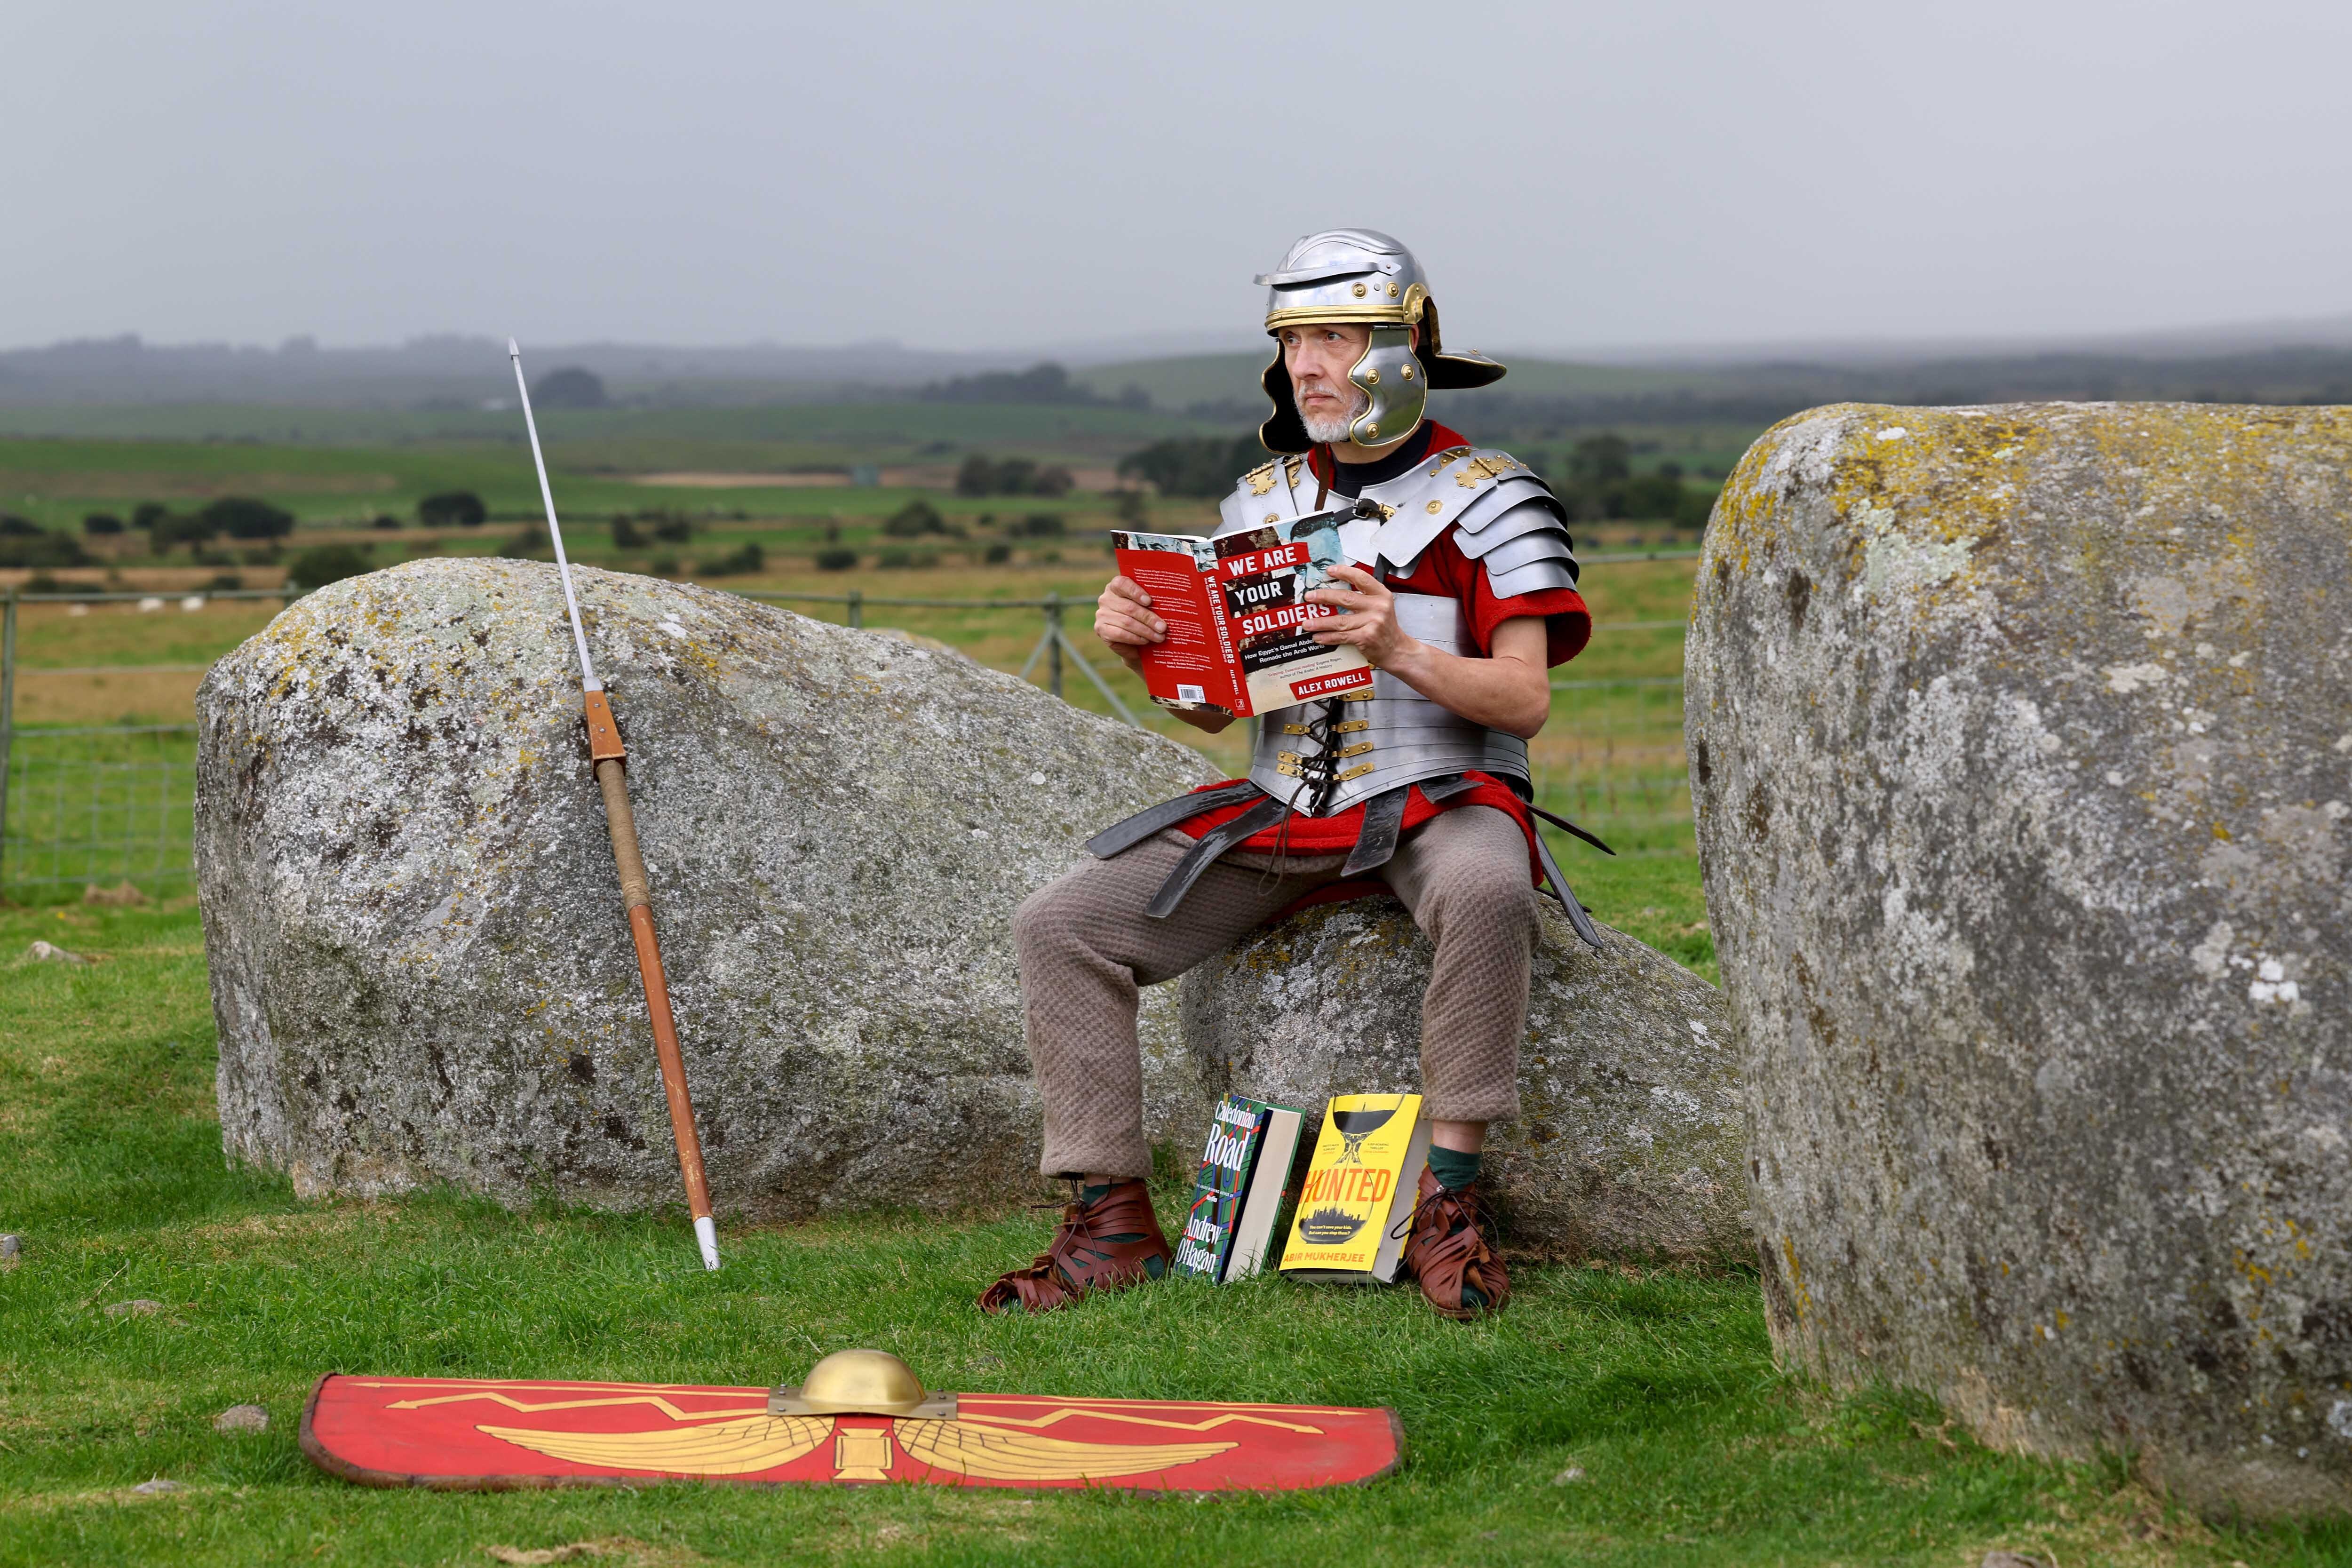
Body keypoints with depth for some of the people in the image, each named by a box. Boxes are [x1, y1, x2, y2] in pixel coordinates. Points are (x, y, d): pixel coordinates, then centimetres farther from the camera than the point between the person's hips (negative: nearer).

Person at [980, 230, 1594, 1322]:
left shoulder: (1486, 502, -3)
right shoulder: (1261, 503, 13)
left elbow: (1526, 700, -11)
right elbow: (1213, 707, 14)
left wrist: (1402, 652, -27)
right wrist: (1142, 646, -8)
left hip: (1438, 798, -5)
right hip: (1284, 811, 5)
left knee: (1487, 889, -41)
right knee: (1061, 928, -10)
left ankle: (1447, 1200, -31)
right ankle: (1113, 1227, -7)